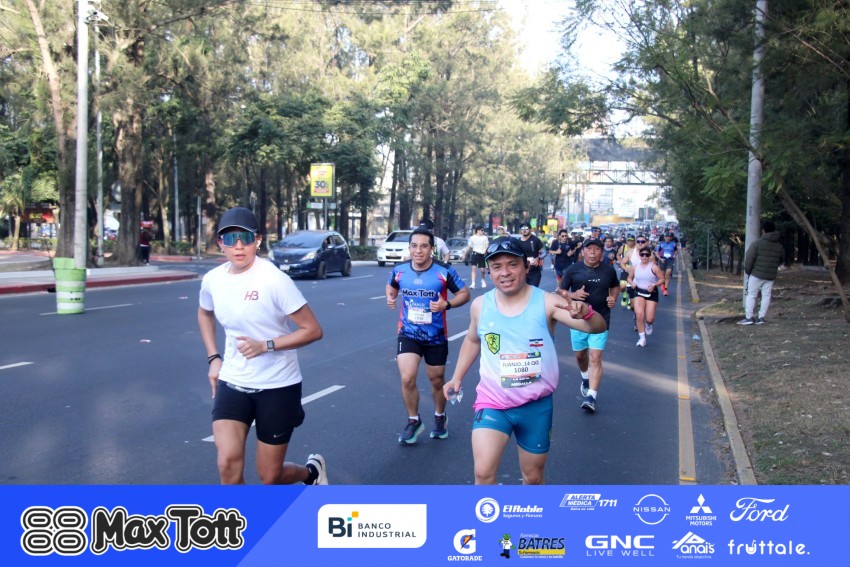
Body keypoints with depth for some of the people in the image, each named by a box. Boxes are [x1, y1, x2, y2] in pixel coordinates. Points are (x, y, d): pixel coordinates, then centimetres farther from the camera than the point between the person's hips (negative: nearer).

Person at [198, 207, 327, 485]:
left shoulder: (274, 280, -18)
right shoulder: (212, 280, -2)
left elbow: (313, 330, -16)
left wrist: (265, 346, -25)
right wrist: (213, 358, 11)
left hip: (278, 387, -4)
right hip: (232, 383, 4)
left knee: (270, 476, 6)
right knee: (228, 463, -15)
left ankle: (311, 471, 42)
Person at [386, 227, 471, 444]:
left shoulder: (444, 271, -15)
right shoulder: (399, 270, -7)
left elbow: (465, 293, -6)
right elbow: (391, 286, 15)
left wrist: (447, 304, -25)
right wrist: (390, 297, -8)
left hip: (436, 336, 0)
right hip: (408, 334, 1)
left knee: (437, 380, 15)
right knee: (407, 379, -15)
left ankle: (440, 418, 43)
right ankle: (413, 421, 10)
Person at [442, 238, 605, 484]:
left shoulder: (547, 302, -12)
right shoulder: (480, 305, -3)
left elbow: (597, 327, -21)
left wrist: (585, 312, -43)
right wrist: (457, 377, 10)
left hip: (537, 405, 0)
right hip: (493, 401, 0)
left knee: (533, 477, 17)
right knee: (483, 473, -18)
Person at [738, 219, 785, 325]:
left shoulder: (757, 243, -10)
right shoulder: (779, 246, 7)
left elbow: (749, 259, -12)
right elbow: (782, 259, 22)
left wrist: (747, 271, 1)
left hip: (756, 274, -4)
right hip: (771, 276, 4)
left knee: (751, 295, 1)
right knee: (766, 296, 9)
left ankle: (749, 317, -3)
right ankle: (761, 317, 7)